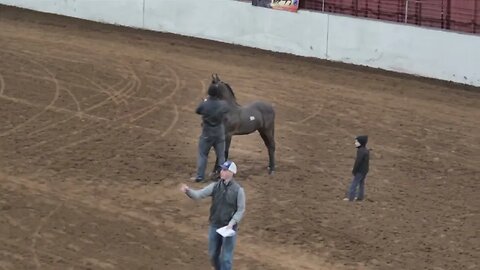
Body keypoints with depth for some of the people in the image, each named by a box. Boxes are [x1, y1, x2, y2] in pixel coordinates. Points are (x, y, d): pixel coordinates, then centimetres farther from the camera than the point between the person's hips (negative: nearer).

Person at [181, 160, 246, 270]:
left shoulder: (238, 190, -12)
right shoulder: (215, 186, -3)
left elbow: (241, 210, -7)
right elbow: (199, 194, -11)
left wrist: (232, 223, -19)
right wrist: (188, 190, -31)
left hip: (229, 227, -4)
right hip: (214, 226, 4)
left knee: (226, 258, 0)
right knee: (213, 255, 15)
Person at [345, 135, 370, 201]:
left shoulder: (360, 151, -22)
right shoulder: (366, 151, 9)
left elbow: (358, 162, -24)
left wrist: (354, 171, -17)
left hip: (360, 171, -10)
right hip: (365, 170, 10)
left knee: (354, 184, -5)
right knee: (361, 183, 17)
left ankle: (350, 197, -5)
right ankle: (360, 197, 22)